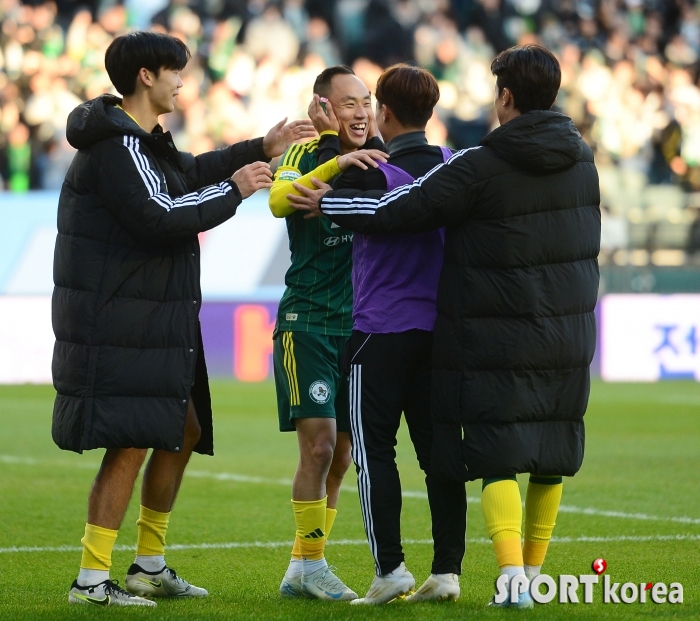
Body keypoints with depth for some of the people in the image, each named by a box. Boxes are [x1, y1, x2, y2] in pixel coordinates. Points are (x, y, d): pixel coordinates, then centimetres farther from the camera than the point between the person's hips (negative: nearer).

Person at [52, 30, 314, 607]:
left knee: (184, 431, 17)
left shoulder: (143, 142, 16)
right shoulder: (116, 145, -16)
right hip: (117, 326, -11)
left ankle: (150, 566, 26)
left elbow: (189, 171, 32)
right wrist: (234, 190, -14)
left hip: (150, 321, 11)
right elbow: (160, 215, -24)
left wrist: (261, 149, 24)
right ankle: (92, 580, -7)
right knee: (130, 446, -10)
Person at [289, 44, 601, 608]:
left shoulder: (480, 167, -14)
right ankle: (531, 575, 23)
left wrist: (329, 203, 5)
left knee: (498, 460, -3)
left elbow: (399, 210, -11)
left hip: (495, 342, -5)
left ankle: (512, 577, -15)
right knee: (551, 459, 14)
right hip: (568, 339, 5)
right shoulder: (581, 159, 5)